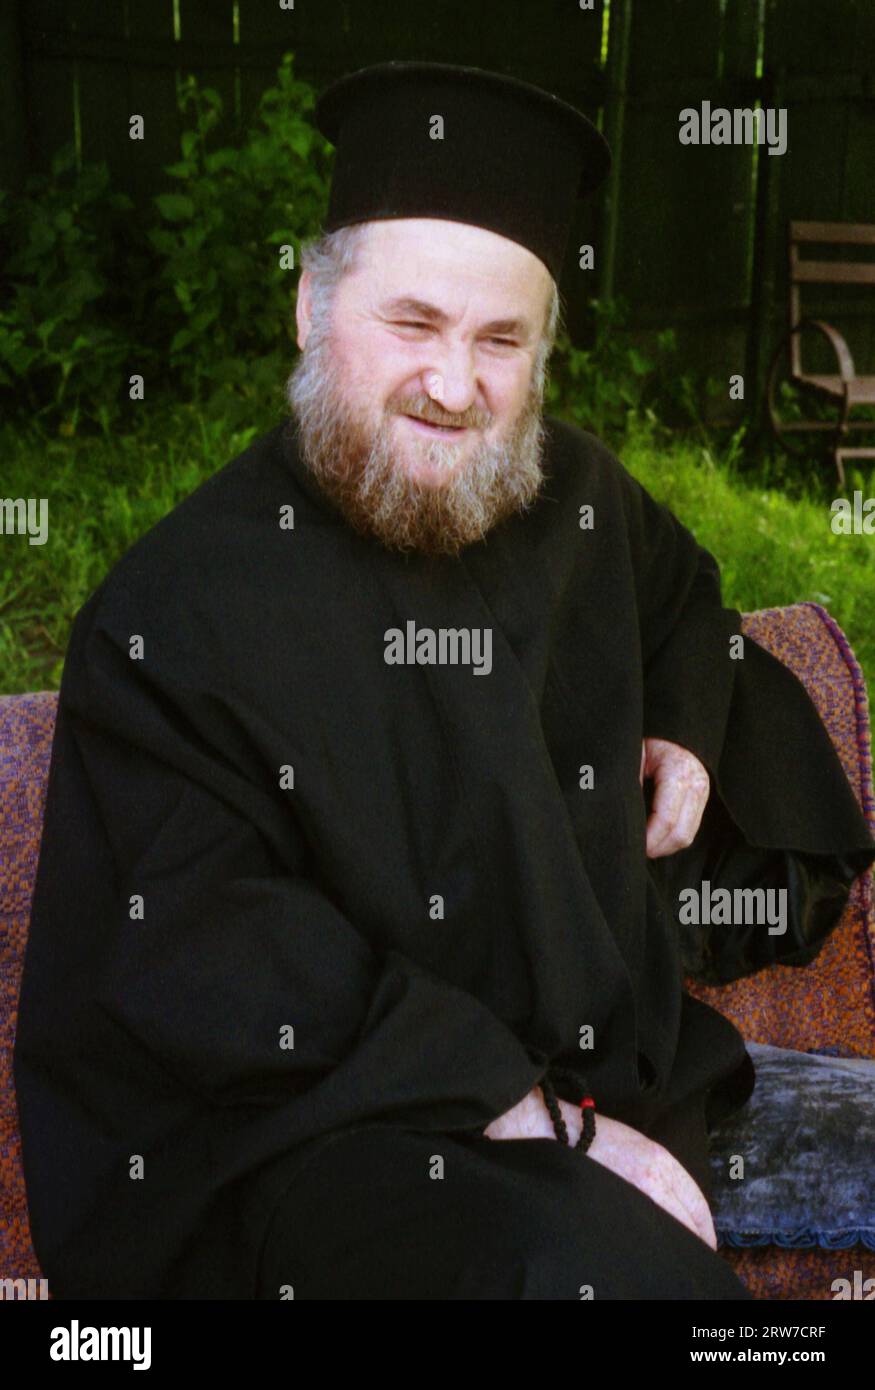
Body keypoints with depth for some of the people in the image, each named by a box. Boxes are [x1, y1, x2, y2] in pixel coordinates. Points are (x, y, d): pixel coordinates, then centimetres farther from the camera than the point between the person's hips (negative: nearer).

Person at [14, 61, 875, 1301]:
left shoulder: (579, 496, 7)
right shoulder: (181, 608, -11)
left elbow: (681, 600, 32)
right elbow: (217, 959, -17)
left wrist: (686, 732, 10)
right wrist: (530, 1117, -22)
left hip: (611, 1070, 6)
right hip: (332, 1117, -5)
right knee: (575, 1261, -33)